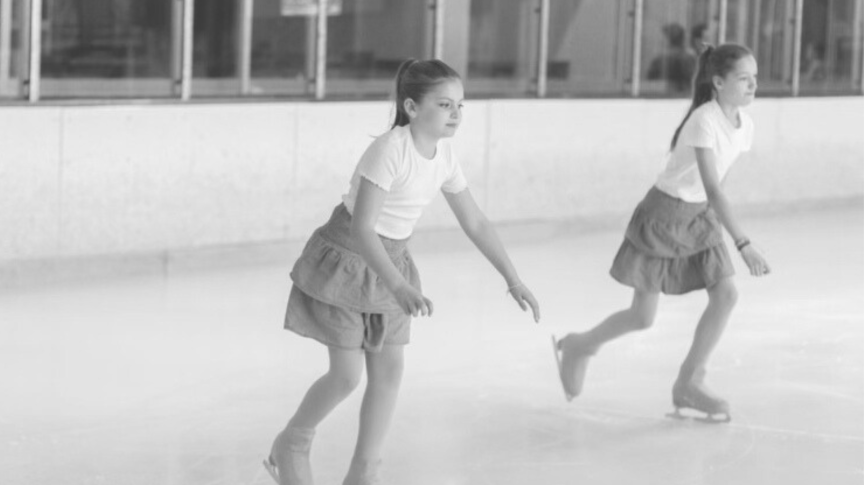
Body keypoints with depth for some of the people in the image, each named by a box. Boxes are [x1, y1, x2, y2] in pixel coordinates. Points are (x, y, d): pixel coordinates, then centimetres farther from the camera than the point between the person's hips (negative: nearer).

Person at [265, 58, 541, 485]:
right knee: (347, 375, -4)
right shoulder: (388, 151, -28)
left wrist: (513, 279, -1)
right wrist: (399, 286, -42)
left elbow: (475, 223, 5)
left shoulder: (444, 157, -5)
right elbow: (361, 229, -32)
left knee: (389, 371, 2)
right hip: (344, 260, -7)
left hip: (387, 261, 7)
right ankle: (289, 445, 21)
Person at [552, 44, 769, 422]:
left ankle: (689, 383, 4)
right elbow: (712, 189, -34)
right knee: (642, 317, 0)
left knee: (725, 294, -9)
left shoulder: (744, 125, -3)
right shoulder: (704, 122, -27)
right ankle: (578, 345, 27)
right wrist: (744, 244, -40)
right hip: (663, 214, -7)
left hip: (700, 216, 7)